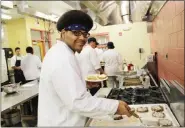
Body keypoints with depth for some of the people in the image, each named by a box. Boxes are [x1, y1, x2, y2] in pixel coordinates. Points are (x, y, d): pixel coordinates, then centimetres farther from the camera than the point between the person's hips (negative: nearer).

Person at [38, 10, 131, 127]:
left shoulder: (58, 53, 6)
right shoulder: (63, 58, -28)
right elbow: (78, 102, -31)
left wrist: (83, 84, 7)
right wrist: (115, 106, -24)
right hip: (60, 123, -10)